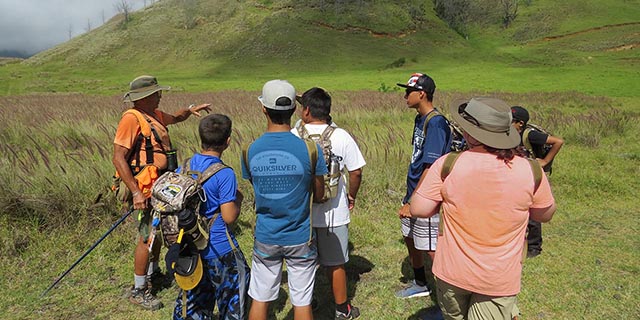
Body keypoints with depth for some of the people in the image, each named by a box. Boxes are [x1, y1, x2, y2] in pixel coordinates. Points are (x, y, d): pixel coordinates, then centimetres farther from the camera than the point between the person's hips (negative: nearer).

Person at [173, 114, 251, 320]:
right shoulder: (225, 174, -21)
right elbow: (229, 217, -21)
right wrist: (238, 199, -3)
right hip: (219, 250, -6)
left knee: (195, 293, 22)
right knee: (233, 291, 15)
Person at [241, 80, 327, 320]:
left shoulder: (249, 151, -9)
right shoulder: (309, 149, -16)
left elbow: (255, 188, 5)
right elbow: (319, 195, -4)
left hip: (265, 238, 2)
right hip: (300, 238, -2)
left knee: (259, 299, 17)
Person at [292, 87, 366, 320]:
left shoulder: (293, 136, -9)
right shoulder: (341, 136, -10)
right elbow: (356, 172, -6)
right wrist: (351, 196, 10)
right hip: (333, 213, -1)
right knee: (335, 264, 15)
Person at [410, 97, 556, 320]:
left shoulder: (448, 164, -17)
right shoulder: (530, 170, -12)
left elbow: (417, 210, -12)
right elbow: (545, 215, 4)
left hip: (452, 274, 1)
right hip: (499, 281, 0)